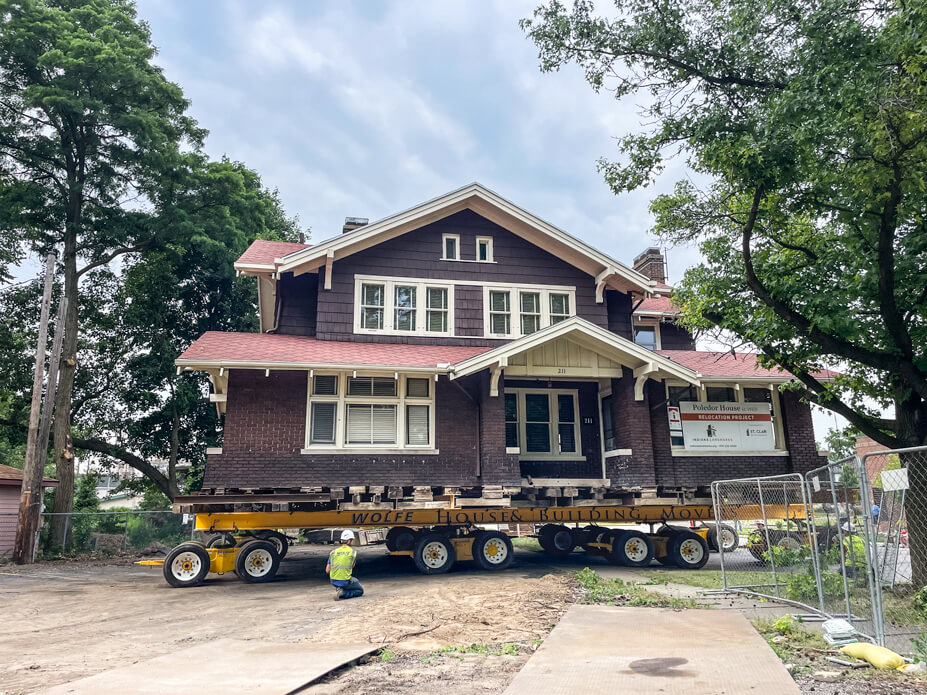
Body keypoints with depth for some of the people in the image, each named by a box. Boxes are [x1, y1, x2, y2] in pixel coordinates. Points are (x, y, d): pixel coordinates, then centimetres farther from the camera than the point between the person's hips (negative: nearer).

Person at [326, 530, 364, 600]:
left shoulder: (333, 552, 4)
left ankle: (338, 589, 12)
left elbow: (327, 571, 6)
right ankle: (342, 593, -5)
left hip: (333, 582, 6)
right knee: (360, 591, 19)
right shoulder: (353, 552, -4)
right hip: (345, 582, -6)